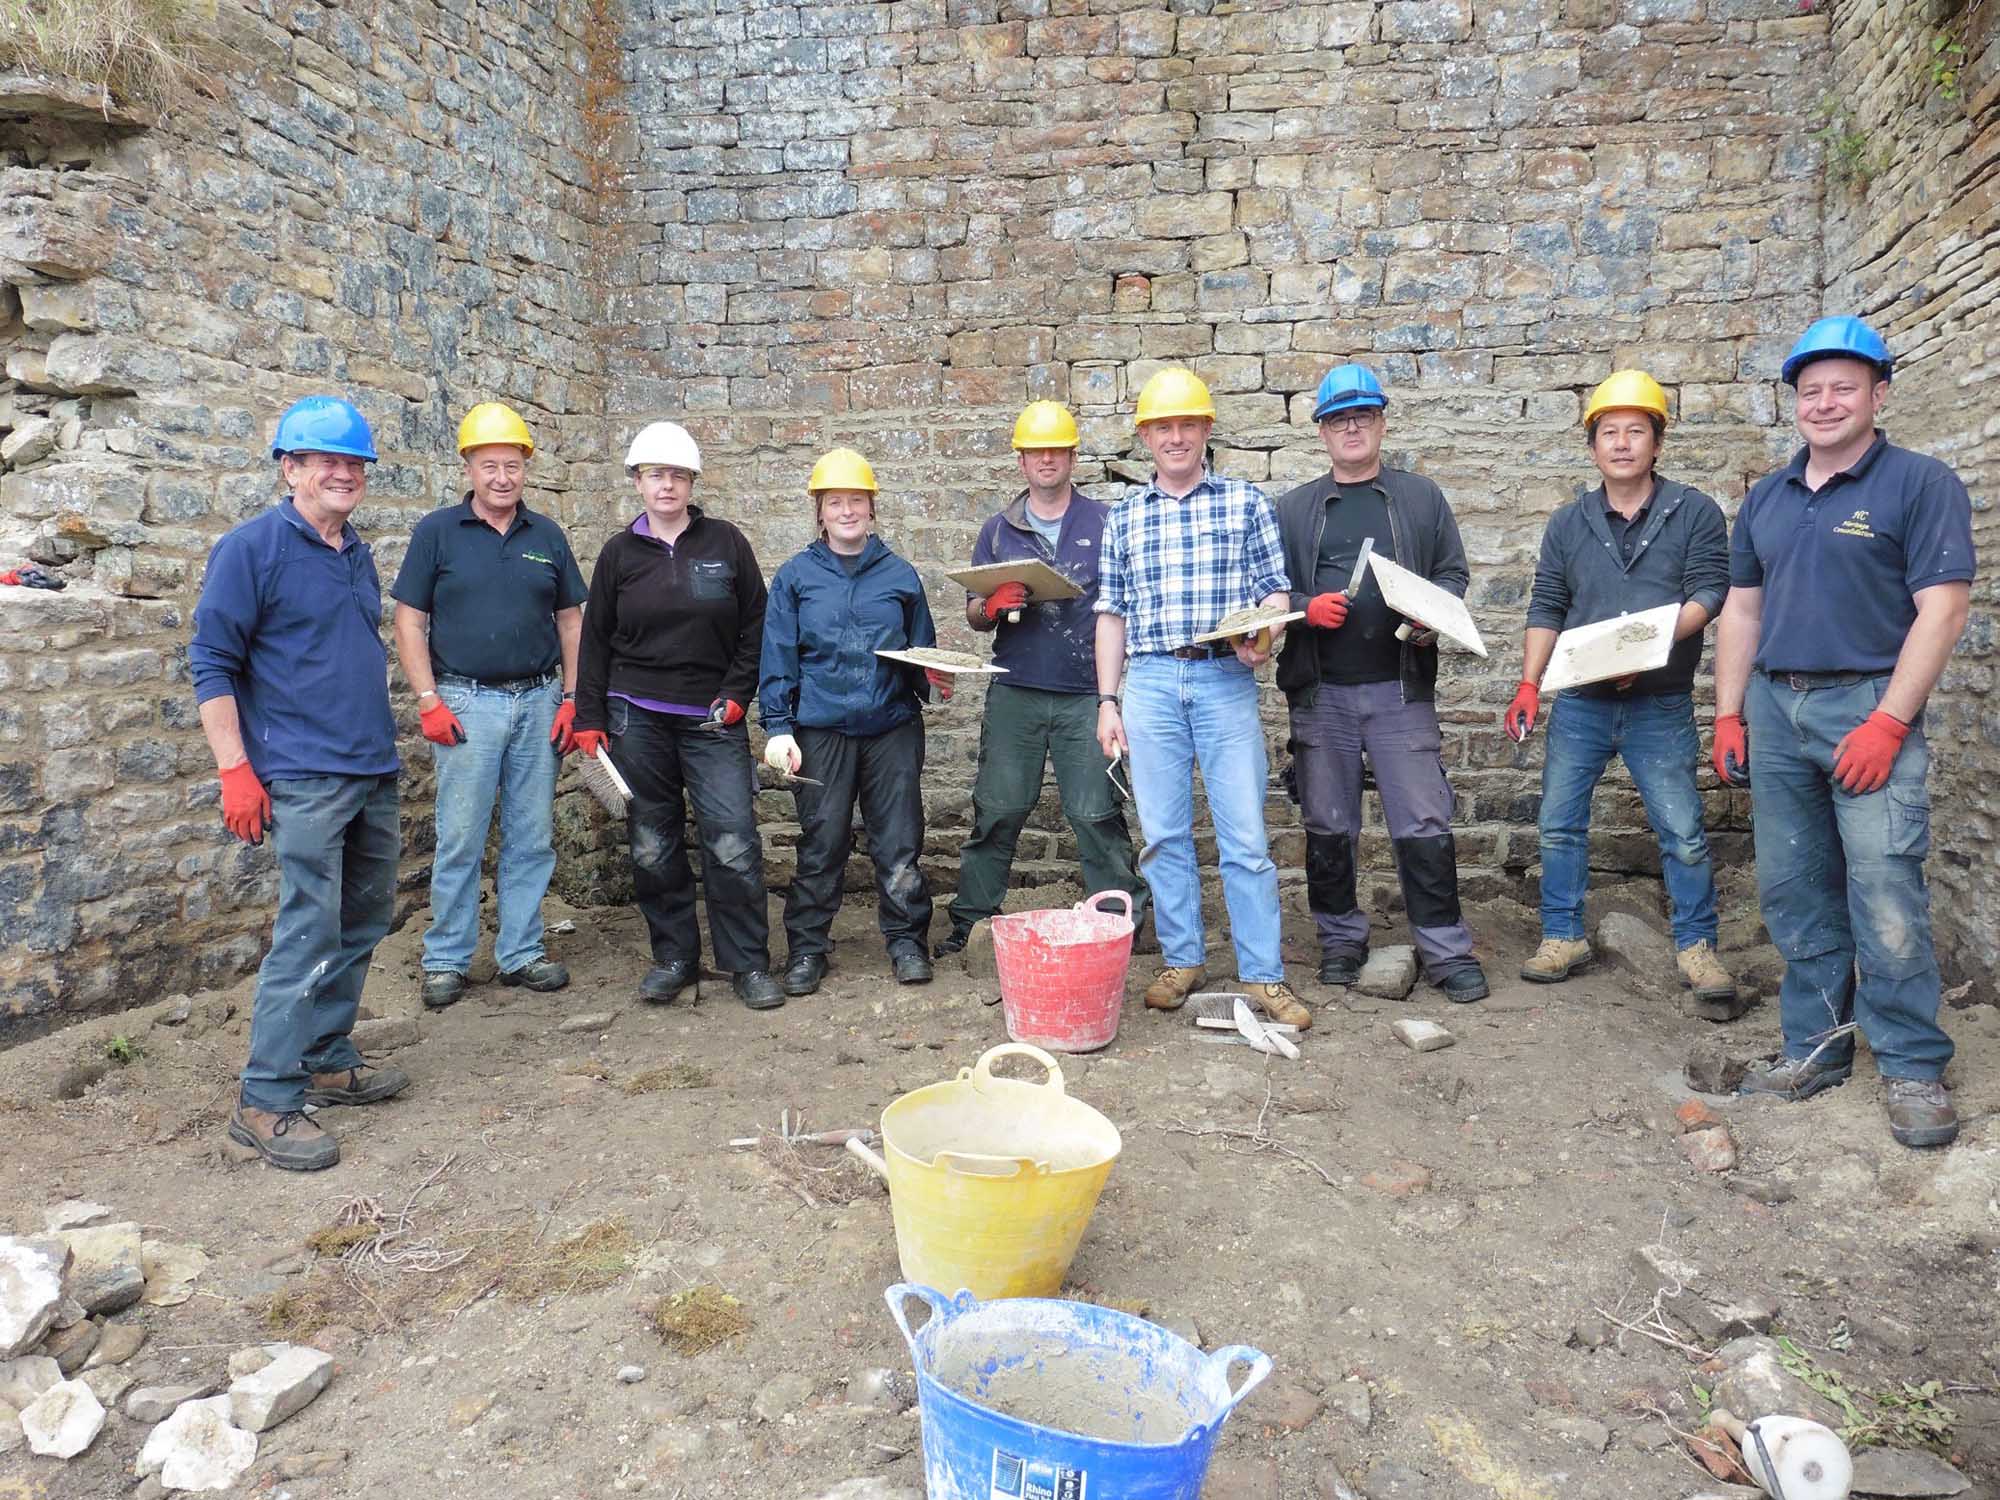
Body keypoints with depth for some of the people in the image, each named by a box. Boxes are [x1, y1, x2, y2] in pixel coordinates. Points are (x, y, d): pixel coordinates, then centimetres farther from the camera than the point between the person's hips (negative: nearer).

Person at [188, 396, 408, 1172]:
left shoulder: (358, 555, 15)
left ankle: (327, 1060, 27)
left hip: (375, 773, 8)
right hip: (305, 779, -8)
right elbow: (212, 661, -10)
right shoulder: (252, 547, -7)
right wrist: (235, 770, -15)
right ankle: (266, 1101, -1)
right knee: (309, 937, -10)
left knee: (361, 926, 14)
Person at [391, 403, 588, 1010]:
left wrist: (571, 699, 3)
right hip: (466, 703, -3)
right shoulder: (437, 532, 1)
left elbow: (570, 622, 12)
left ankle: (521, 953, 18)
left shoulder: (547, 536, 9)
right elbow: (410, 623, -1)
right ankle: (445, 960, 13)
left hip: (538, 701, 3)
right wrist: (429, 702, -9)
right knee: (460, 839, 1)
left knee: (531, 838, 7)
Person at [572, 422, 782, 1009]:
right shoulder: (620, 553, 7)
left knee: (734, 843, -8)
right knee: (652, 846, 6)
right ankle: (674, 957, 20)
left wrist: (735, 694, -3)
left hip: (713, 719, -2)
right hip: (637, 718, 2)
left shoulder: (725, 542, 3)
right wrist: (590, 719, 5)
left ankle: (747, 964, 3)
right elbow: (596, 640, 10)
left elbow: (755, 626, 6)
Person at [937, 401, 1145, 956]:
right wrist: (994, 604, -10)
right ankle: (970, 920, 16)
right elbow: (974, 616, 13)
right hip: (1014, 693, 2)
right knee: (997, 810, 5)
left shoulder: (1103, 523, 8)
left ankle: (1123, 921, 11)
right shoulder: (998, 529, 13)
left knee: (1096, 813, 0)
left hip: (1085, 693, -1)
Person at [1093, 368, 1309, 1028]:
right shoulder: (1123, 516, 13)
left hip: (1225, 680, -2)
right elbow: (1112, 612, 13)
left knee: (1245, 835, -2)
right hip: (1149, 682, 2)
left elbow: (1275, 589, 6)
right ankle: (1181, 961, 19)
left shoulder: (1246, 502, 7)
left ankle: (1263, 974, 6)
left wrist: (1264, 638, -15)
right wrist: (1107, 701, 7)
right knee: (1164, 833, 6)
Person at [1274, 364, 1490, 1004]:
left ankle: (1446, 949, 8)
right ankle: (1341, 939, 23)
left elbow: (1453, 574, 11)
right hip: (1320, 692, 1)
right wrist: (1306, 608, -11)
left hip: (1402, 688, -1)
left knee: (1424, 824, -3)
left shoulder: (1421, 498, 12)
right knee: (1328, 826, 9)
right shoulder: (1293, 508, 12)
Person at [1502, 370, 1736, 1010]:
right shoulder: (1568, 524, 9)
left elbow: (1708, 593, -7)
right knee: (1560, 824, 6)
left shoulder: (1694, 513, 1)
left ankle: (1696, 947, 14)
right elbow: (1546, 610, 8)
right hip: (1579, 702, 3)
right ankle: (1563, 937, 19)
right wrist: (1528, 685, -1)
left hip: (1660, 705, -3)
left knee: (1682, 832, 0)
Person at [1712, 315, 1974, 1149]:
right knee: (1793, 893, 8)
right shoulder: (1767, 499, 15)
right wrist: (1729, 716, 8)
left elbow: (1942, 609, -9)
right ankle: (1816, 1049, 19)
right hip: (1773, 707, 6)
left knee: (1886, 896, -9)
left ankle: (1914, 1069, 3)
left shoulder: (1920, 485, -2)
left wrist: (1887, 722, -17)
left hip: (1867, 706, -5)